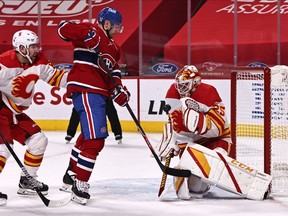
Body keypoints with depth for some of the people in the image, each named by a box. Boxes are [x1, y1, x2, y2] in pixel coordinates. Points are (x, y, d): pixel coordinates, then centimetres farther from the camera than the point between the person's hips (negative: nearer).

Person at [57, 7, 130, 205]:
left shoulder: (112, 46, 24)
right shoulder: (92, 31, -3)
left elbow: (113, 71, 16)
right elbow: (64, 28, -17)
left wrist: (119, 91, -2)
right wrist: (89, 35, -31)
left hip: (99, 93, 11)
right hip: (85, 90, -11)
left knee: (88, 136, 24)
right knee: (95, 139, -16)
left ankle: (71, 175, 38)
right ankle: (80, 185, -11)